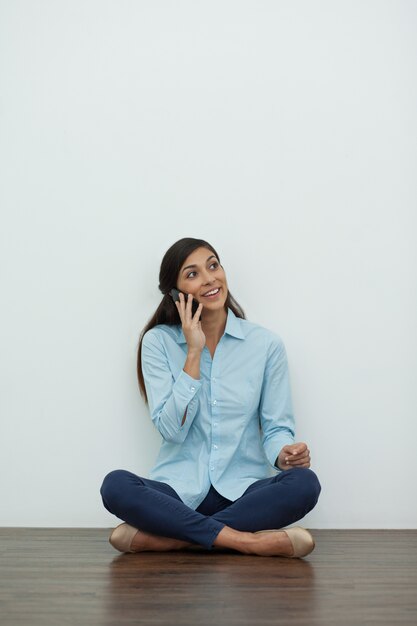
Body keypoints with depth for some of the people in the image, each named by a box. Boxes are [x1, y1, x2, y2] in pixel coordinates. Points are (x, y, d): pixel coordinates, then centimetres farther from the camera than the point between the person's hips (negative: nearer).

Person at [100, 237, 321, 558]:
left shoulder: (266, 343, 2)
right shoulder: (158, 342, 1)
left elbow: (276, 427, 4)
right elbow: (172, 430, -8)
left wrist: (284, 454, -19)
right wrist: (193, 352, -13)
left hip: (243, 492, 1)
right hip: (180, 490, -1)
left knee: (305, 483, -29)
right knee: (115, 485, -30)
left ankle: (165, 537, -22)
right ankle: (248, 540, -26)